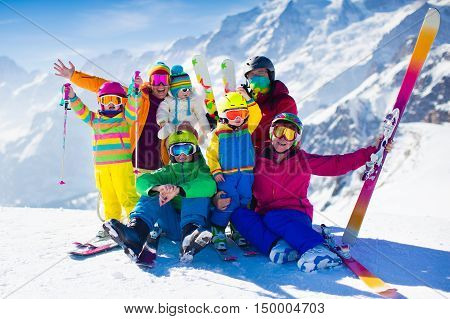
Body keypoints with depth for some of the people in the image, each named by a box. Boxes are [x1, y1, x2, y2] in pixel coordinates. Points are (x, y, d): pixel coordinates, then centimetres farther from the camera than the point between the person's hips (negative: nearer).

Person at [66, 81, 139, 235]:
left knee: (127, 195, -7)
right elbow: (81, 111, 14)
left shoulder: (125, 117, 4)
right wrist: (72, 97, 0)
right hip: (101, 165, 4)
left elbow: (132, 108, -11)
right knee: (108, 198, 11)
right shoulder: (95, 119, 15)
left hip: (122, 164, -4)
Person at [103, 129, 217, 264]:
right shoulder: (167, 172, 14)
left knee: (198, 193, -24)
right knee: (152, 194, -14)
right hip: (173, 227, 3)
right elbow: (142, 181, -8)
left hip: (199, 222, -2)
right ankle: (136, 231, -42)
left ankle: (189, 236, -50)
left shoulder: (201, 171, 5)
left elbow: (209, 186, -22)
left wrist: (178, 190, -36)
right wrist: (158, 188, -32)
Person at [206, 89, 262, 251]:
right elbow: (211, 154, 0)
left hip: (245, 174, 4)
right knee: (230, 201, -12)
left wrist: (246, 97, -9)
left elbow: (256, 115, -3)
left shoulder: (247, 129, 9)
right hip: (226, 175, -4)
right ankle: (217, 231, 2)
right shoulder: (218, 133, -1)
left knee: (244, 201, 6)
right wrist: (215, 171, -10)